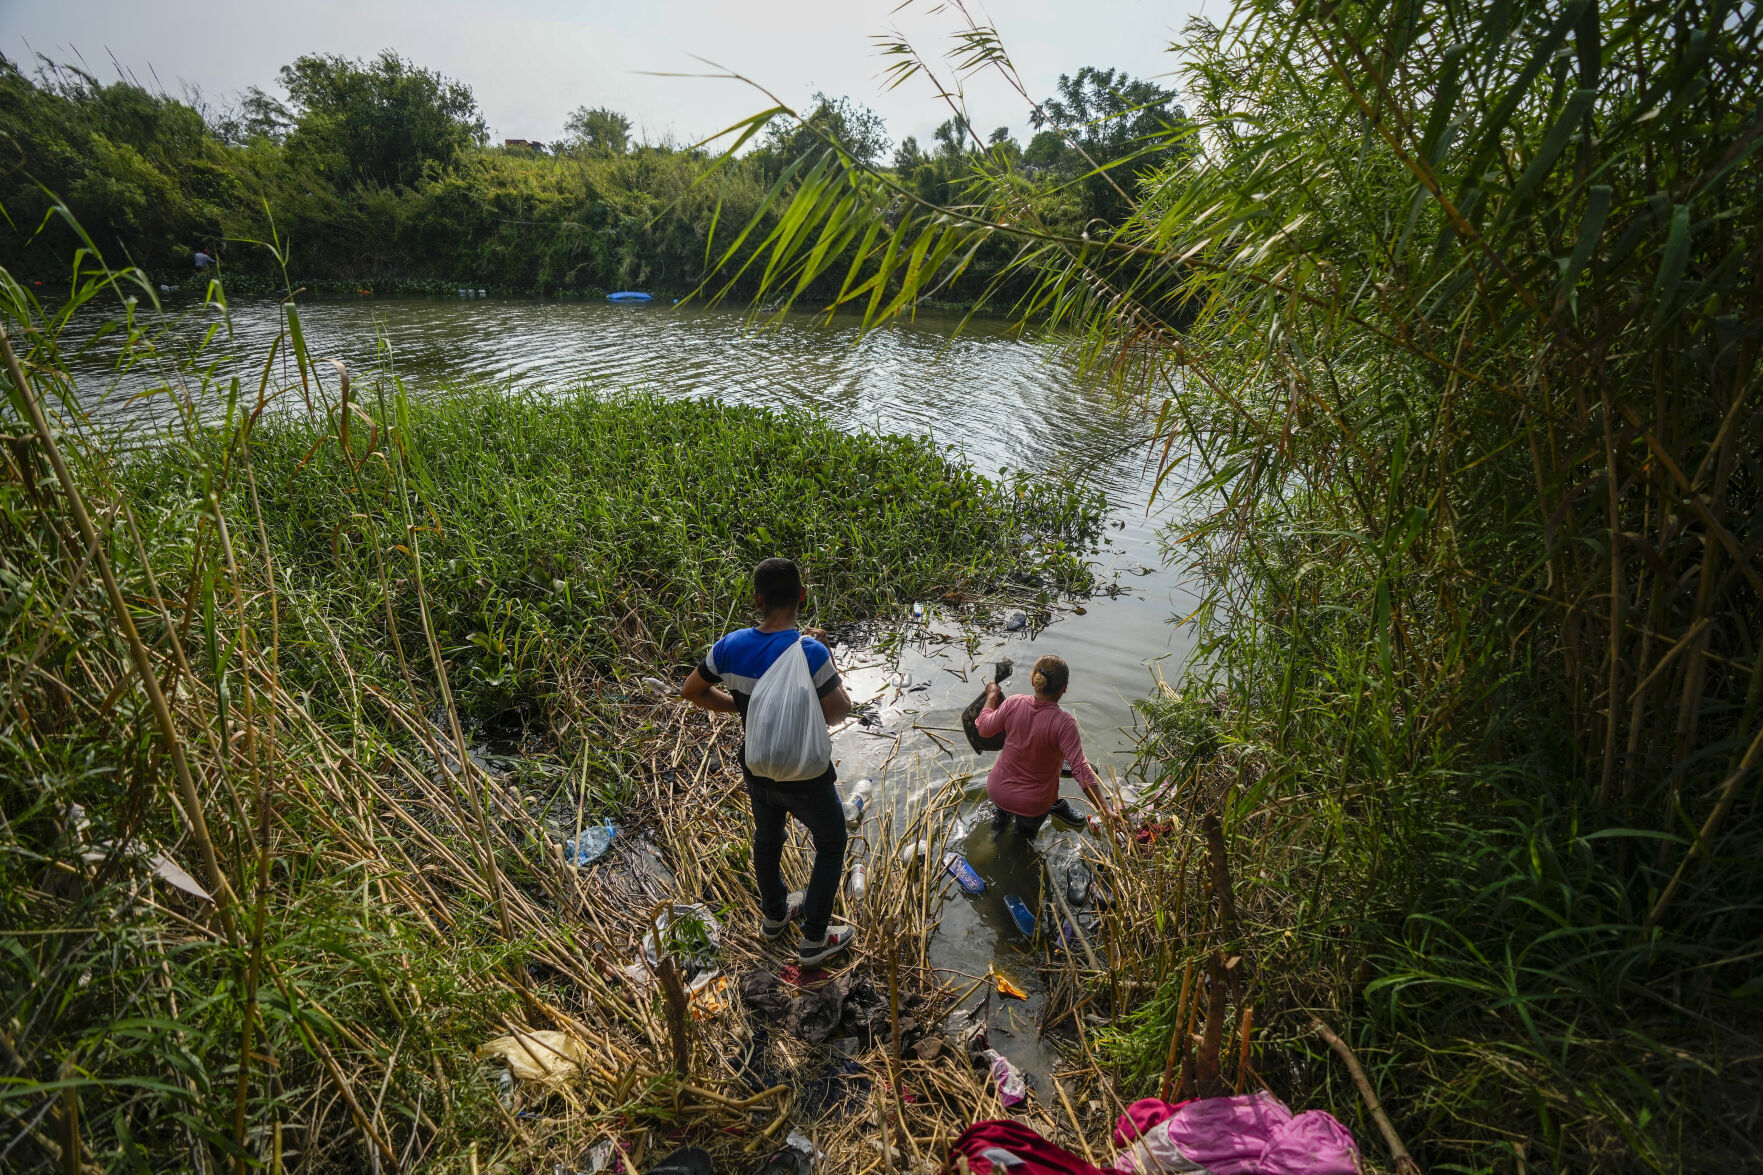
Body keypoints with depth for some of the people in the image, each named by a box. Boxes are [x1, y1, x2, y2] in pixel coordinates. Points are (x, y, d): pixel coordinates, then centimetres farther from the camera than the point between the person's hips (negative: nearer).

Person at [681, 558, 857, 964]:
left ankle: (774, 915, 53)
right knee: (831, 844, 20)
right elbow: (839, 713, -23)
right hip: (803, 777, -5)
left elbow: (691, 691, -2)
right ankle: (814, 938, 32)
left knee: (767, 836, 30)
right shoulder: (809, 652, -32)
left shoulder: (731, 645, -15)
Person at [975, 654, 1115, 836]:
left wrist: (991, 696, 16)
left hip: (996, 791, 1)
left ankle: (1003, 814, 36)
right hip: (1032, 804, -1)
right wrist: (1105, 811, -25)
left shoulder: (1013, 703, -17)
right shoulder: (1064, 724, -26)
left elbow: (984, 728, 0)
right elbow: (1080, 769, -28)